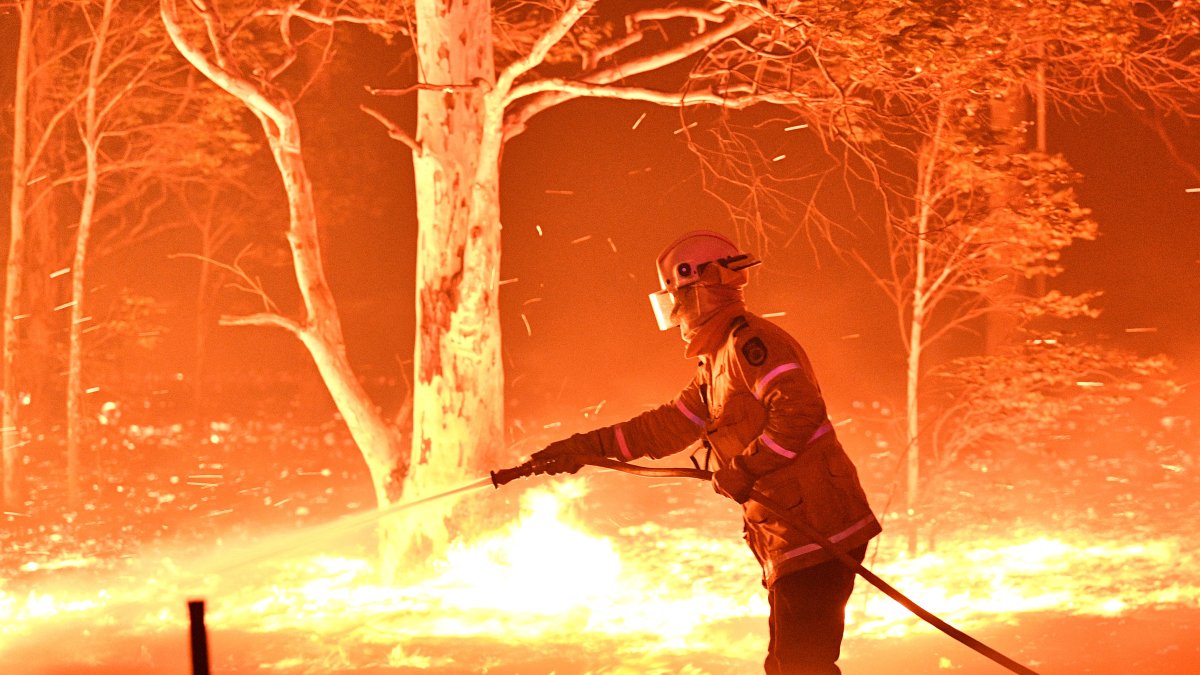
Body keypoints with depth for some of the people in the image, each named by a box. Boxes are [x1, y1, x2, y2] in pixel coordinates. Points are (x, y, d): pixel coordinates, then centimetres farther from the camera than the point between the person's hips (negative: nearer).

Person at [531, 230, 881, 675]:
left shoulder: (749, 342, -12)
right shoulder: (716, 362, 21)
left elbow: (800, 411, -24)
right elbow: (669, 425, 23)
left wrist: (745, 470, -20)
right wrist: (587, 447, 19)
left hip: (815, 532, -11)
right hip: (788, 541, 11)